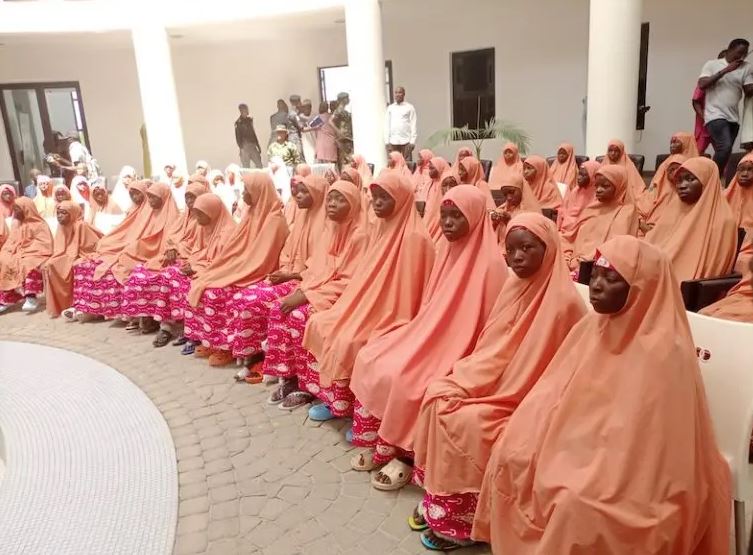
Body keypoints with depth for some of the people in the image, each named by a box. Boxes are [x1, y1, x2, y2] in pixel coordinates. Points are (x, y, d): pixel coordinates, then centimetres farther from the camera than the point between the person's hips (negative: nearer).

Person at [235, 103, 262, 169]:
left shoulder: (249, 120, 14)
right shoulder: (238, 122, -4)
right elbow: (238, 136, -7)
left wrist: (258, 145, 17)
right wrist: (240, 148, -16)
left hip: (252, 146, 6)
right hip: (245, 146, -6)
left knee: (259, 164, 3)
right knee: (246, 166, -4)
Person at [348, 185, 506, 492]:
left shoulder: (489, 263, -17)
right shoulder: (448, 251, 8)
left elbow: (483, 324, -17)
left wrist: (460, 361, -18)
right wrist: (417, 335, 4)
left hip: (461, 348, -8)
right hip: (433, 335, 8)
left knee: (402, 377, -27)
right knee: (370, 358, -5)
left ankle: (404, 455, -5)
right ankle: (375, 442, 6)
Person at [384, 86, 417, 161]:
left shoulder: (409, 107, 5)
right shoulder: (390, 108, 13)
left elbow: (413, 125, 1)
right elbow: (386, 125, 12)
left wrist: (412, 142, -8)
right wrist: (387, 141, 3)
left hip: (406, 141, -2)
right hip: (393, 142, 2)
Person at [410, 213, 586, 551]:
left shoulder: (562, 301, -20)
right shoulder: (515, 285, 4)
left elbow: (543, 372, -20)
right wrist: (463, 378, -4)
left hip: (526, 400, -8)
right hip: (500, 383, 8)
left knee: (464, 420, -23)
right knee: (437, 393, -9)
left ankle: (460, 520, -2)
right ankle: (438, 499, 4)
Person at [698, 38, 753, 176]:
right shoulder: (712, 64, 4)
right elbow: (702, 85, -9)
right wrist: (725, 70, -11)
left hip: (733, 118, 5)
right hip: (715, 115, -5)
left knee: (724, 151, 6)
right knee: (725, 147, -22)